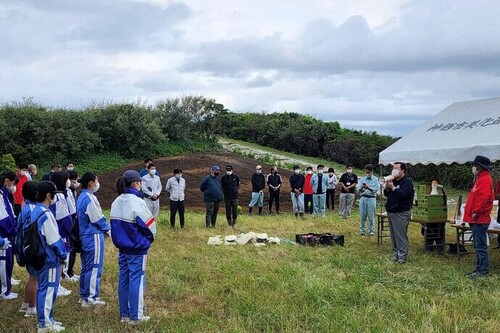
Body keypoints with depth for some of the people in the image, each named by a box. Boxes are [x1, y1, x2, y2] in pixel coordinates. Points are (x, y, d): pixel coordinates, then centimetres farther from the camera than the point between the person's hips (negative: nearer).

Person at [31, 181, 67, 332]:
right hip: (49, 258, -10)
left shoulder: (35, 211, 8)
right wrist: (62, 253, -6)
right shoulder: (45, 214, -21)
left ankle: (46, 320, 26)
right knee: (49, 289, -2)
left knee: (43, 288, 16)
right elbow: (54, 239, -19)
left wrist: (60, 251, 18)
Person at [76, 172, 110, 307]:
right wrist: (108, 230, 1)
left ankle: (83, 295, 24)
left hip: (85, 236, 10)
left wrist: (104, 229, 10)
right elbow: (98, 219, -17)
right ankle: (91, 297, 4)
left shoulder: (81, 197, 11)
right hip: (94, 237, -10)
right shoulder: (90, 198, -19)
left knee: (85, 267, 16)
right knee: (94, 268, -2)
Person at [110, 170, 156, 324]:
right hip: (137, 249, -7)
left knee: (123, 279, 13)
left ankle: (124, 314, 21)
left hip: (122, 247, 7)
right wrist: (149, 239, 7)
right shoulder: (137, 202, -19)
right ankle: (136, 316, 10)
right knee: (136, 280, 2)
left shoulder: (116, 202, 4)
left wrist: (120, 240, 14)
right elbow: (150, 224, -12)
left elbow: (115, 224, 7)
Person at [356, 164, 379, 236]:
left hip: (371, 199, -2)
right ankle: (362, 230, 11)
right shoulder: (362, 179, 10)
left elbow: (376, 189, -9)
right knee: (363, 216, 3)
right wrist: (361, 188, -18)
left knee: (371, 216, 1)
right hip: (363, 198, 2)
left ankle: (371, 231, 9)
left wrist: (368, 188, -25)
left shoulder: (375, 179, 3)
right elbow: (358, 190, 4)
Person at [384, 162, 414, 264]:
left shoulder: (407, 181, -8)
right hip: (391, 212, 9)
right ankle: (396, 254, 20)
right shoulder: (393, 181, 17)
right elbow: (386, 194, 17)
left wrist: (392, 187, -14)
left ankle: (402, 257, -5)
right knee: (393, 235, 12)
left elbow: (403, 194, -23)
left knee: (401, 236, -9)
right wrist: (387, 187, -2)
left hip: (401, 213, -9)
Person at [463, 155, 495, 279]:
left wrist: (476, 212, -19)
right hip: (477, 220, 11)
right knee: (478, 246, 15)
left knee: (481, 246, -7)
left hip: (480, 220, -11)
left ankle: (484, 271, -2)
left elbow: (483, 198, -24)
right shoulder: (480, 179, 17)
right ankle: (479, 269, 22)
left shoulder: (485, 180, -15)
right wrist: (473, 213, 16)